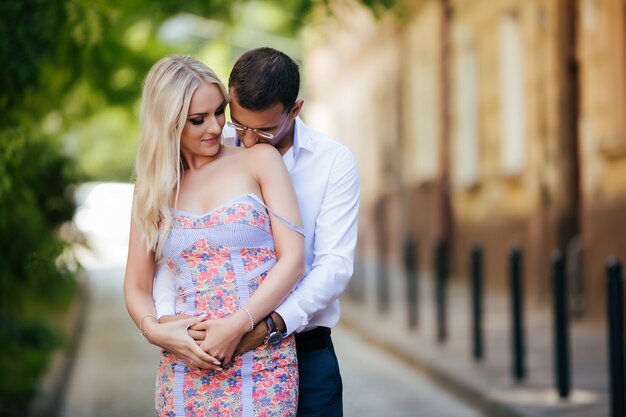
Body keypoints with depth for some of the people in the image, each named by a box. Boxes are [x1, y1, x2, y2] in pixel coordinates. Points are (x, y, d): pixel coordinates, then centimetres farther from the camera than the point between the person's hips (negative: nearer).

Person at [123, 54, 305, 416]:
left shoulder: (259, 161, 4)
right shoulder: (152, 187, 12)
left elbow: (293, 260, -4)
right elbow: (138, 286, 13)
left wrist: (237, 325, -15)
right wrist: (154, 330, -8)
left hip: (263, 363, -2)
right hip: (186, 369, 2)